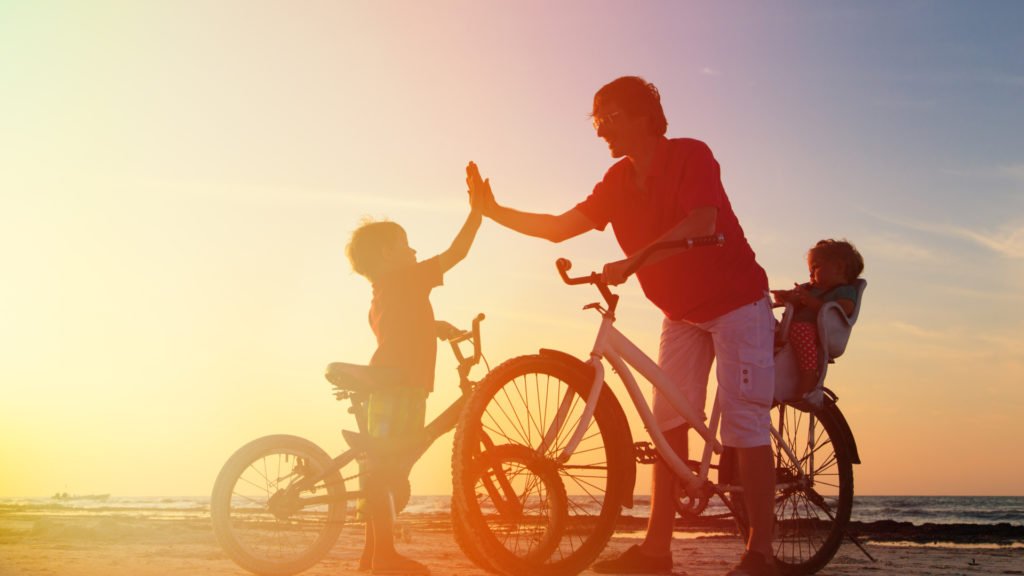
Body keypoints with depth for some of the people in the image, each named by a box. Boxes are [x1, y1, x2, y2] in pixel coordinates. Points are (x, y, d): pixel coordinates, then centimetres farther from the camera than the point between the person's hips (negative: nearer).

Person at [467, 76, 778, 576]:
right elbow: (560, 227, -3)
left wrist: (629, 263, -37)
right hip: (683, 312, 7)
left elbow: (701, 225, -33)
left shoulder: (690, 155, -17)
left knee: (744, 425, -10)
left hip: (735, 301, -7)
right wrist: (495, 211, -10)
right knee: (668, 422, 2)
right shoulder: (618, 180, 2)